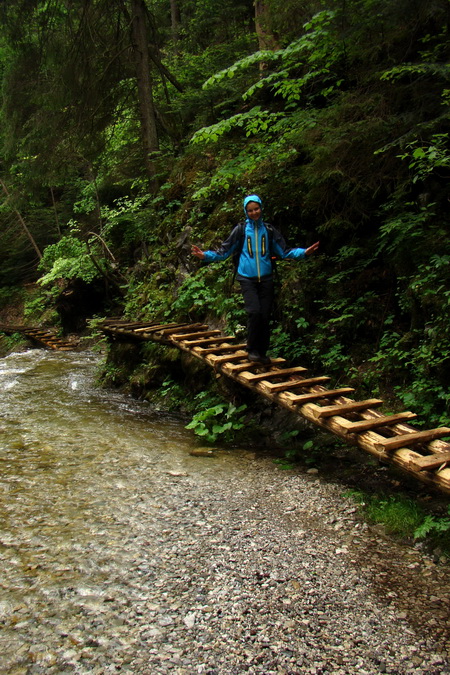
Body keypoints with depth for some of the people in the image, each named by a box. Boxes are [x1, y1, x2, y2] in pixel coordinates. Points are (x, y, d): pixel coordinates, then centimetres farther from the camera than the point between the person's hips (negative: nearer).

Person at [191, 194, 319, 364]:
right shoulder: (240, 230, 4)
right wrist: (205, 255, -10)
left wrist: (304, 252, -2)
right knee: (254, 311, -18)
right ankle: (252, 349, -3)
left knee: (265, 315, 1)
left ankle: (262, 352, 13)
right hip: (247, 279, -2)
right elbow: (224, 251, 4)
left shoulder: (269, 230, 10)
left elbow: (284, 251, 12)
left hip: (266, 279, 2)